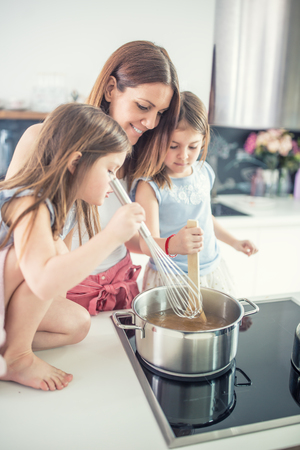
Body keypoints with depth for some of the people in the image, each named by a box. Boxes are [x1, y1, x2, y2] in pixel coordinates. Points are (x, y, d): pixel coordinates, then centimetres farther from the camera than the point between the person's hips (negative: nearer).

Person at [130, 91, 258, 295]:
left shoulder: (204, 172, 3)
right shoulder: (149, 186, -19)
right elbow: (147, 243, -25)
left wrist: (234, 242, 25)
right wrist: (172, 244, -46)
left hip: (211, 270, 6)